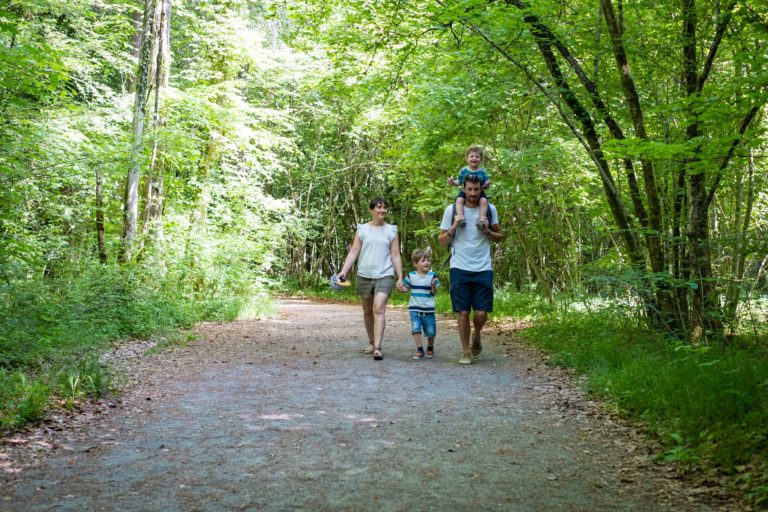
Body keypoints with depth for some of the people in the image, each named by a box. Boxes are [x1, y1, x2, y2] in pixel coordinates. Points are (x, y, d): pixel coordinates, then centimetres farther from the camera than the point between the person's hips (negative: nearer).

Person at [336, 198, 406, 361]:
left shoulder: (391, 231, 5)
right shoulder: (362, 229, 5)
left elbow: (396, 256, 4)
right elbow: (353, 253, 3)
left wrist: (400, 278, -2)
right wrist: (343, 272, -9)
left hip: (384, 276, -2)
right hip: (364, 275, 2)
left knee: (379, 308, -18)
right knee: (367, 311, 13)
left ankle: (377, 348, -23)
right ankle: (371, 342, 30)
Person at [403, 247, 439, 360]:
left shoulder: (432, 276, -5)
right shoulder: (411, 276, 0)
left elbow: (434, 293, -3)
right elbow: (407, 287, 14)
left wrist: (434, 286, -23)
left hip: (428, 309, 0)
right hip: (414, 309, 1)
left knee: (430, 331, 7)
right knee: (416, 328, -12)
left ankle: (430, 349, 30)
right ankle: (420, 351, -3)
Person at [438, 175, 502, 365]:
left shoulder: (490, 209, 5)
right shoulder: (452, 209, 1)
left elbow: (499, 236, 14)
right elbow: (442, 241, 5)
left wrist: (487, 231, -7)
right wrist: (454, 228, -13)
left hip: (483, 269, 1)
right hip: (460, 269, -1)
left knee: (481, 313, -3)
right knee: (463, 312, 0)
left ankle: (476, 336, 30)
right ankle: (466, 352, 14)